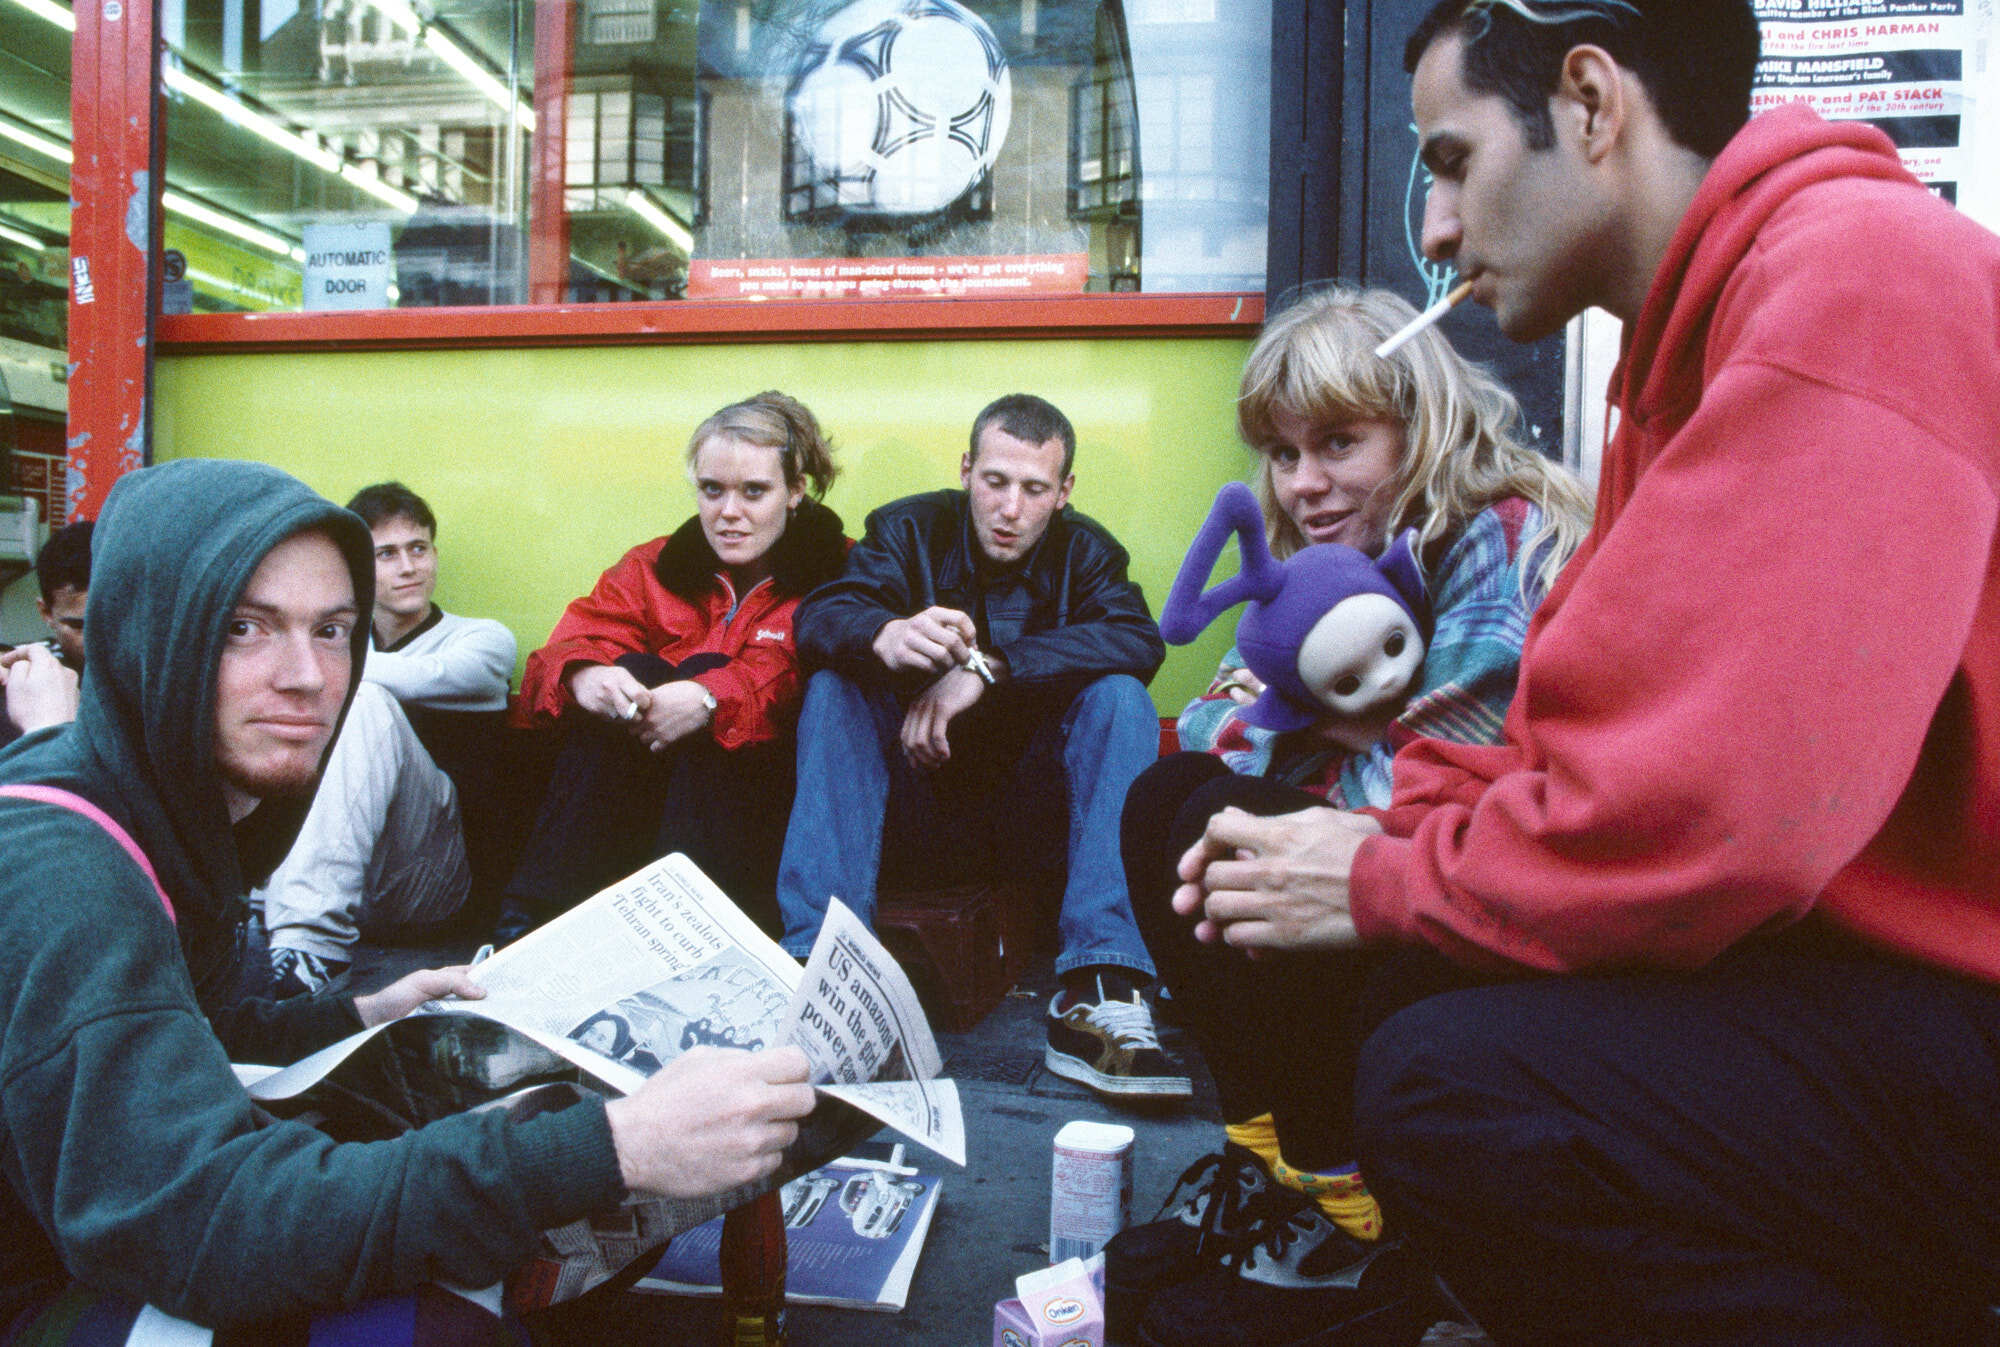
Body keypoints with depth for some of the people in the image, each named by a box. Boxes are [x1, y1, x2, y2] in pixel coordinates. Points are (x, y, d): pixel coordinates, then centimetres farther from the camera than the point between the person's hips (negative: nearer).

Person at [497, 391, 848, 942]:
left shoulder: (835, 576, 4)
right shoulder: (651, 567, 14)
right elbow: (579, 640, -1)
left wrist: (709, 698, -32)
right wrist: (582, 675, -26)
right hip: (636, 796, 3)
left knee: (706, 668, -24)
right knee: (631, 671, -23)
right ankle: (531, 919, -28)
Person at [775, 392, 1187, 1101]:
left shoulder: (1083, 550, 2)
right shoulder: (910, 529, 1)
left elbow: (1140, 641, -19)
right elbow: (819, 616, -17)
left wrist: (988, 667, -30)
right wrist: (886, 636, -42)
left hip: (1029, 815, 0)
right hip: (918, 803, 0)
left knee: (1120, 696, -23)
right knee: (832, 688, -22)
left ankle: (1100, 992, -37)